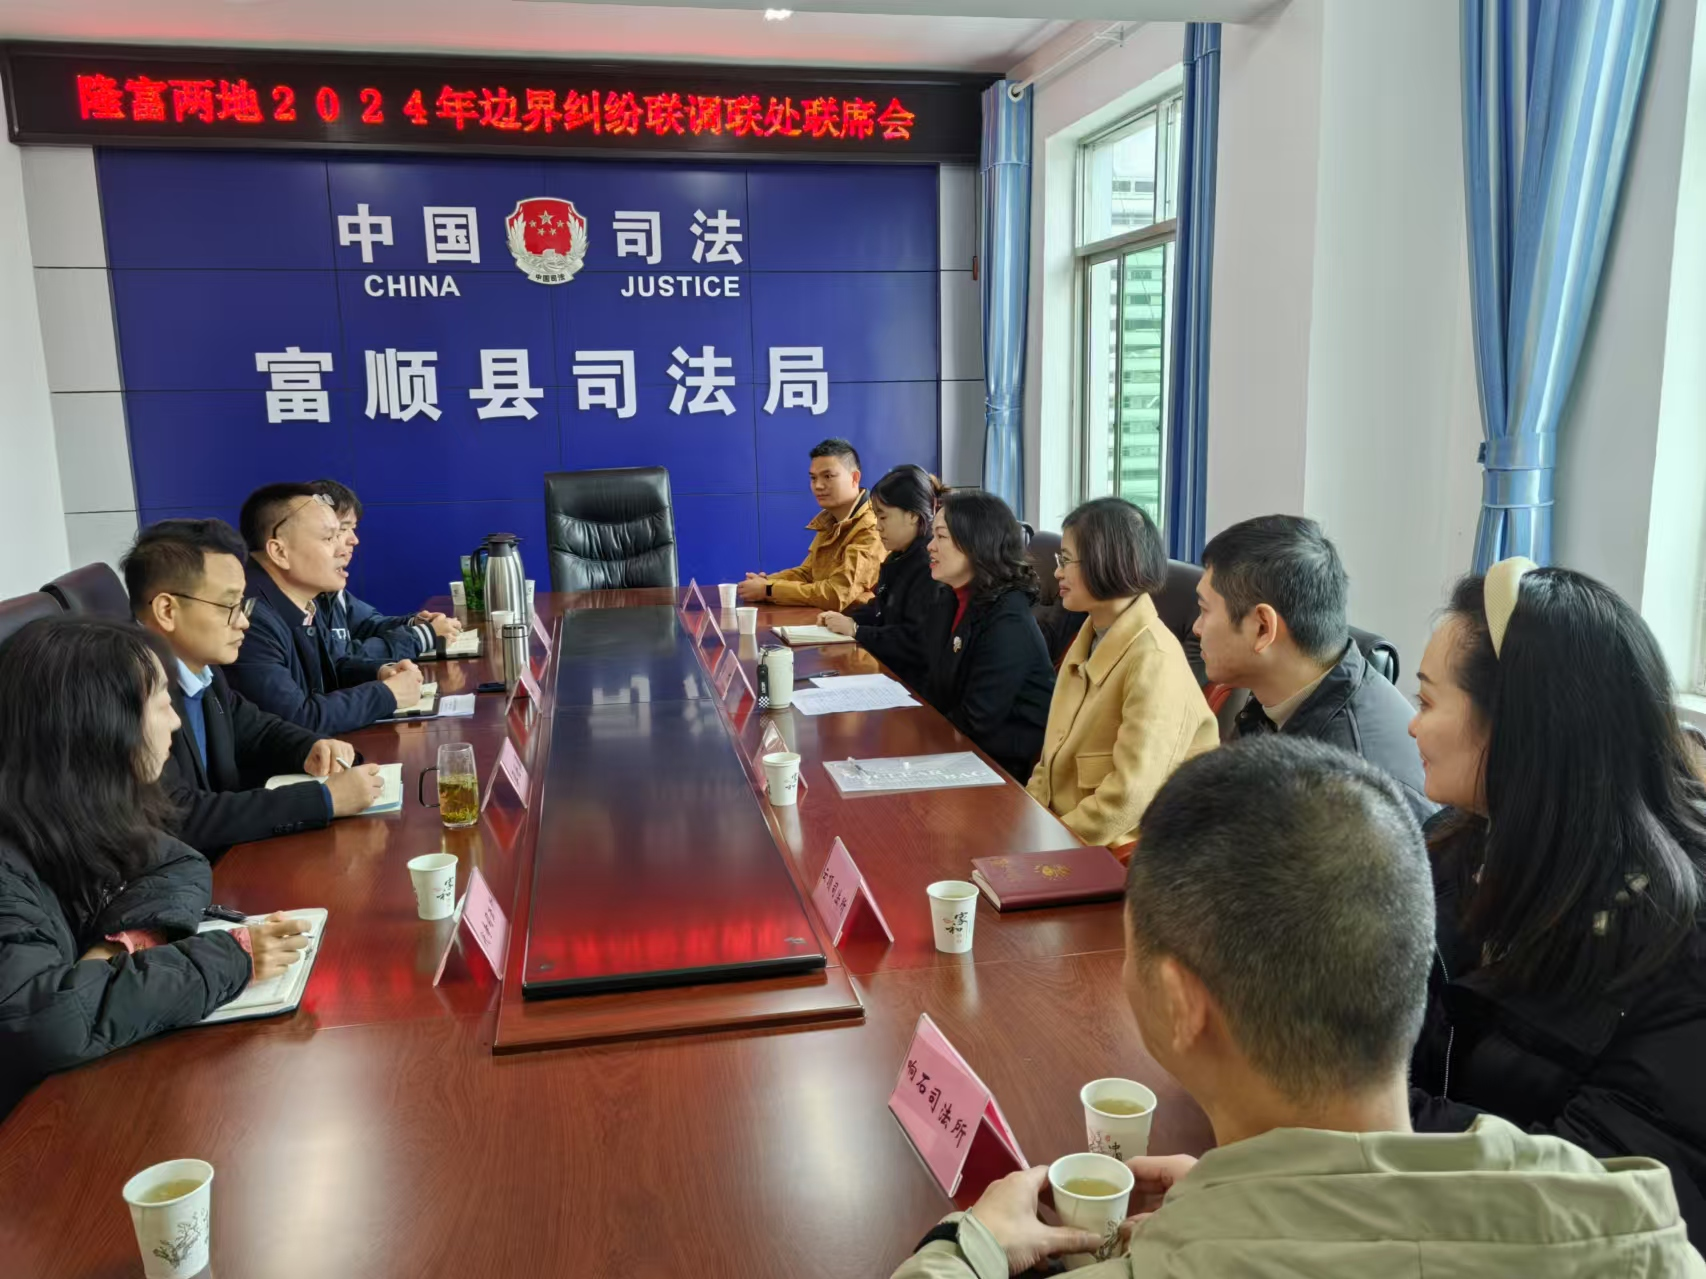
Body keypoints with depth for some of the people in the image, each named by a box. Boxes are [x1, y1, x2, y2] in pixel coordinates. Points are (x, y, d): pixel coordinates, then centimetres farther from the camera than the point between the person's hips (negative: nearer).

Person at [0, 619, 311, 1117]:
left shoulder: (88, 808, -4)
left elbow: (185, 868, 4)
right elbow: (41, 1017, -38)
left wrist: (130, 940, -17)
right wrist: (231, 959, -32)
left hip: (100, 1065, 7)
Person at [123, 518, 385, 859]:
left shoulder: (197, 666, 1)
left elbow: (253, 728, 17)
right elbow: (179, 818, -28)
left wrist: (311, 750, -3)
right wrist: (325, 799, -23)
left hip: (221, 860, 8)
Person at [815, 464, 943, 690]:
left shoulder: (930, 566, -20)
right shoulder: (899, 559, 13)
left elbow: (918, 640, -27)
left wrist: (855, 630, -18)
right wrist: (847, 618, 4)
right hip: (888, 670, 9)